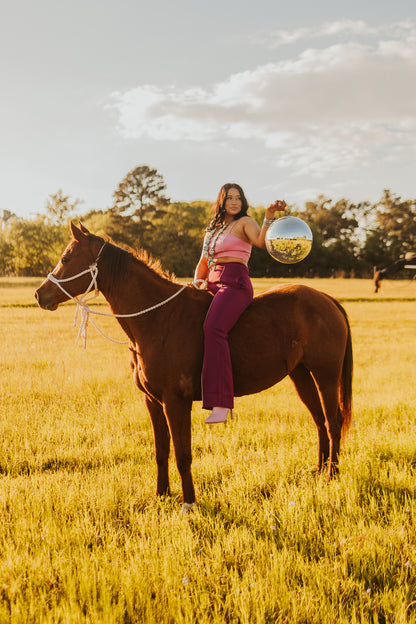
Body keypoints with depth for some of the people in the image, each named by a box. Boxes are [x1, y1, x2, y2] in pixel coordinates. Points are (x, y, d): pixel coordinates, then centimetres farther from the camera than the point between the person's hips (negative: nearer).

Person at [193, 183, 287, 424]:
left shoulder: (245, 222, 4)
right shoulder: (212, 229, 25)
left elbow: (262, 242, -16)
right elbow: (204, 261, 30)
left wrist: (270, 216, -29)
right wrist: (198, 280, 13)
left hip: (235, 284, -9)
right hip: (213, 285, 9)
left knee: (213, 328, -31)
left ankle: (221, 404, -41)